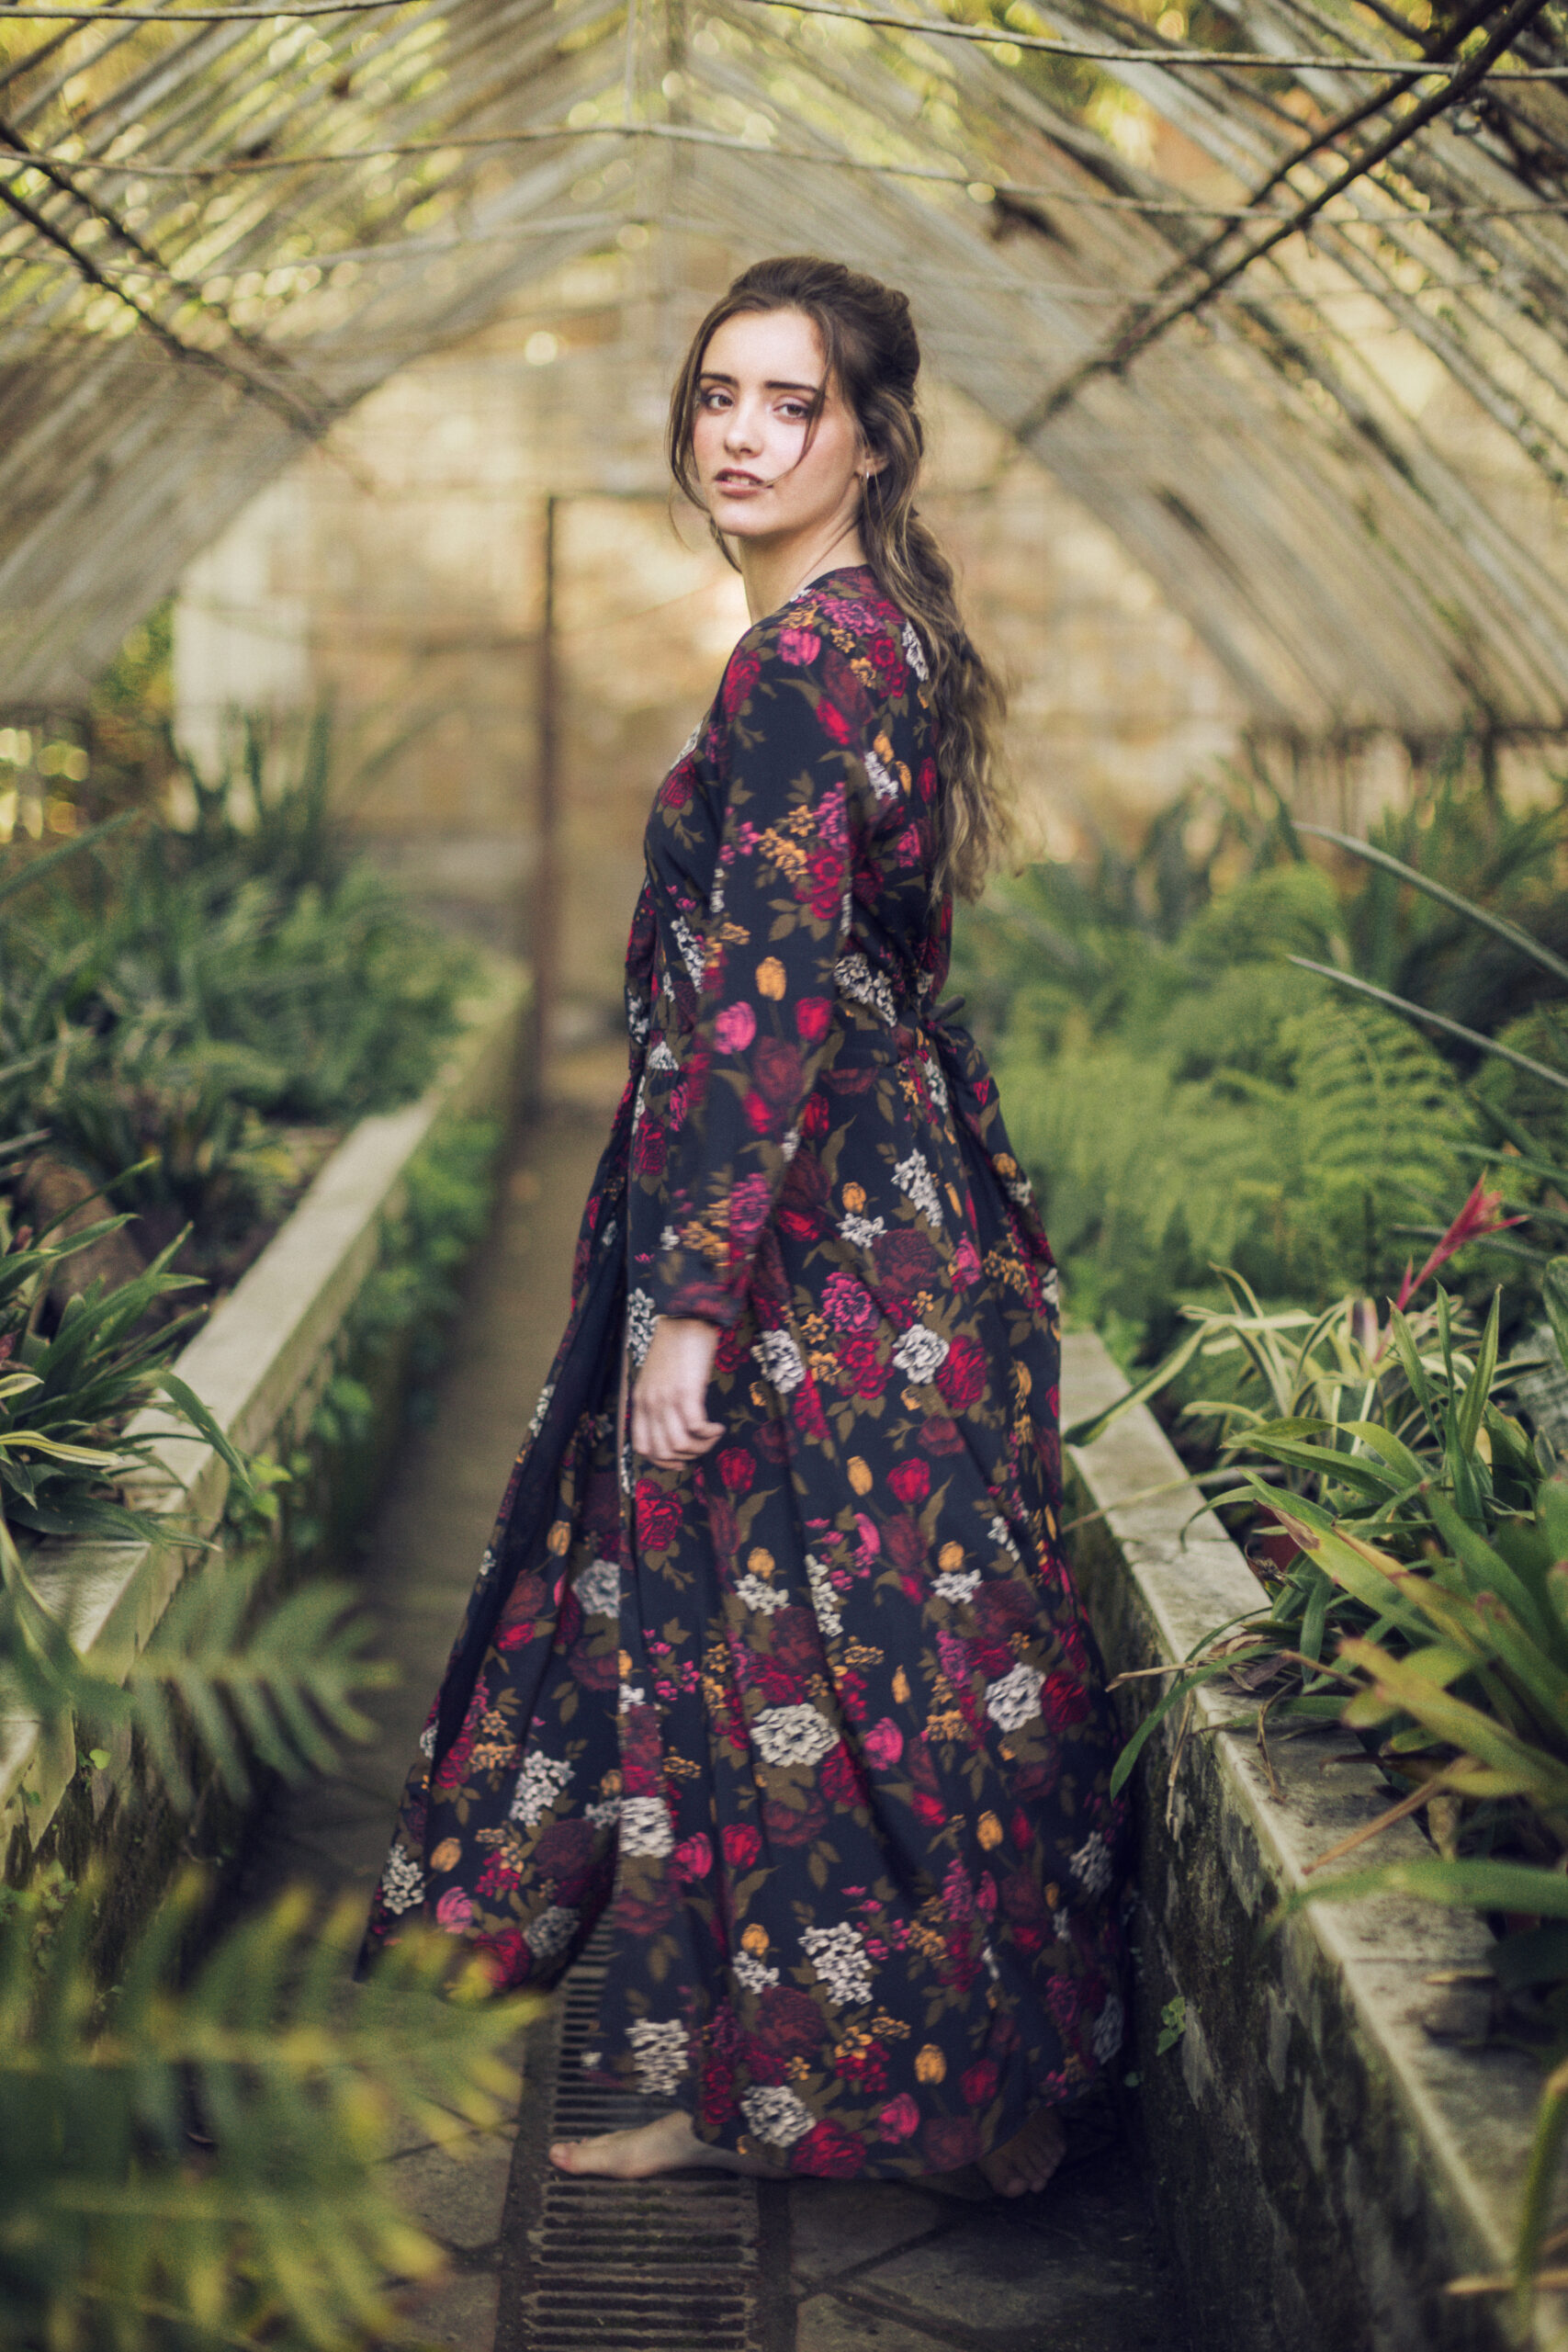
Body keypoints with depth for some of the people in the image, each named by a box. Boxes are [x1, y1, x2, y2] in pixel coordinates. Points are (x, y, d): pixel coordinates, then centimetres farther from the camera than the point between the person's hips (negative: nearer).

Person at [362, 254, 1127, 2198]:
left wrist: (689, 1292, -22)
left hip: (812, 1233, -10)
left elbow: (769, 995, -23)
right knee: (888, 1636, 16)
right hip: (898, 1196, 10)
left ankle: (770, 2081, 15)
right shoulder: (885, 638, 14)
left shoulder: (800, 663, -17)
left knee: (770, 1642, 1)